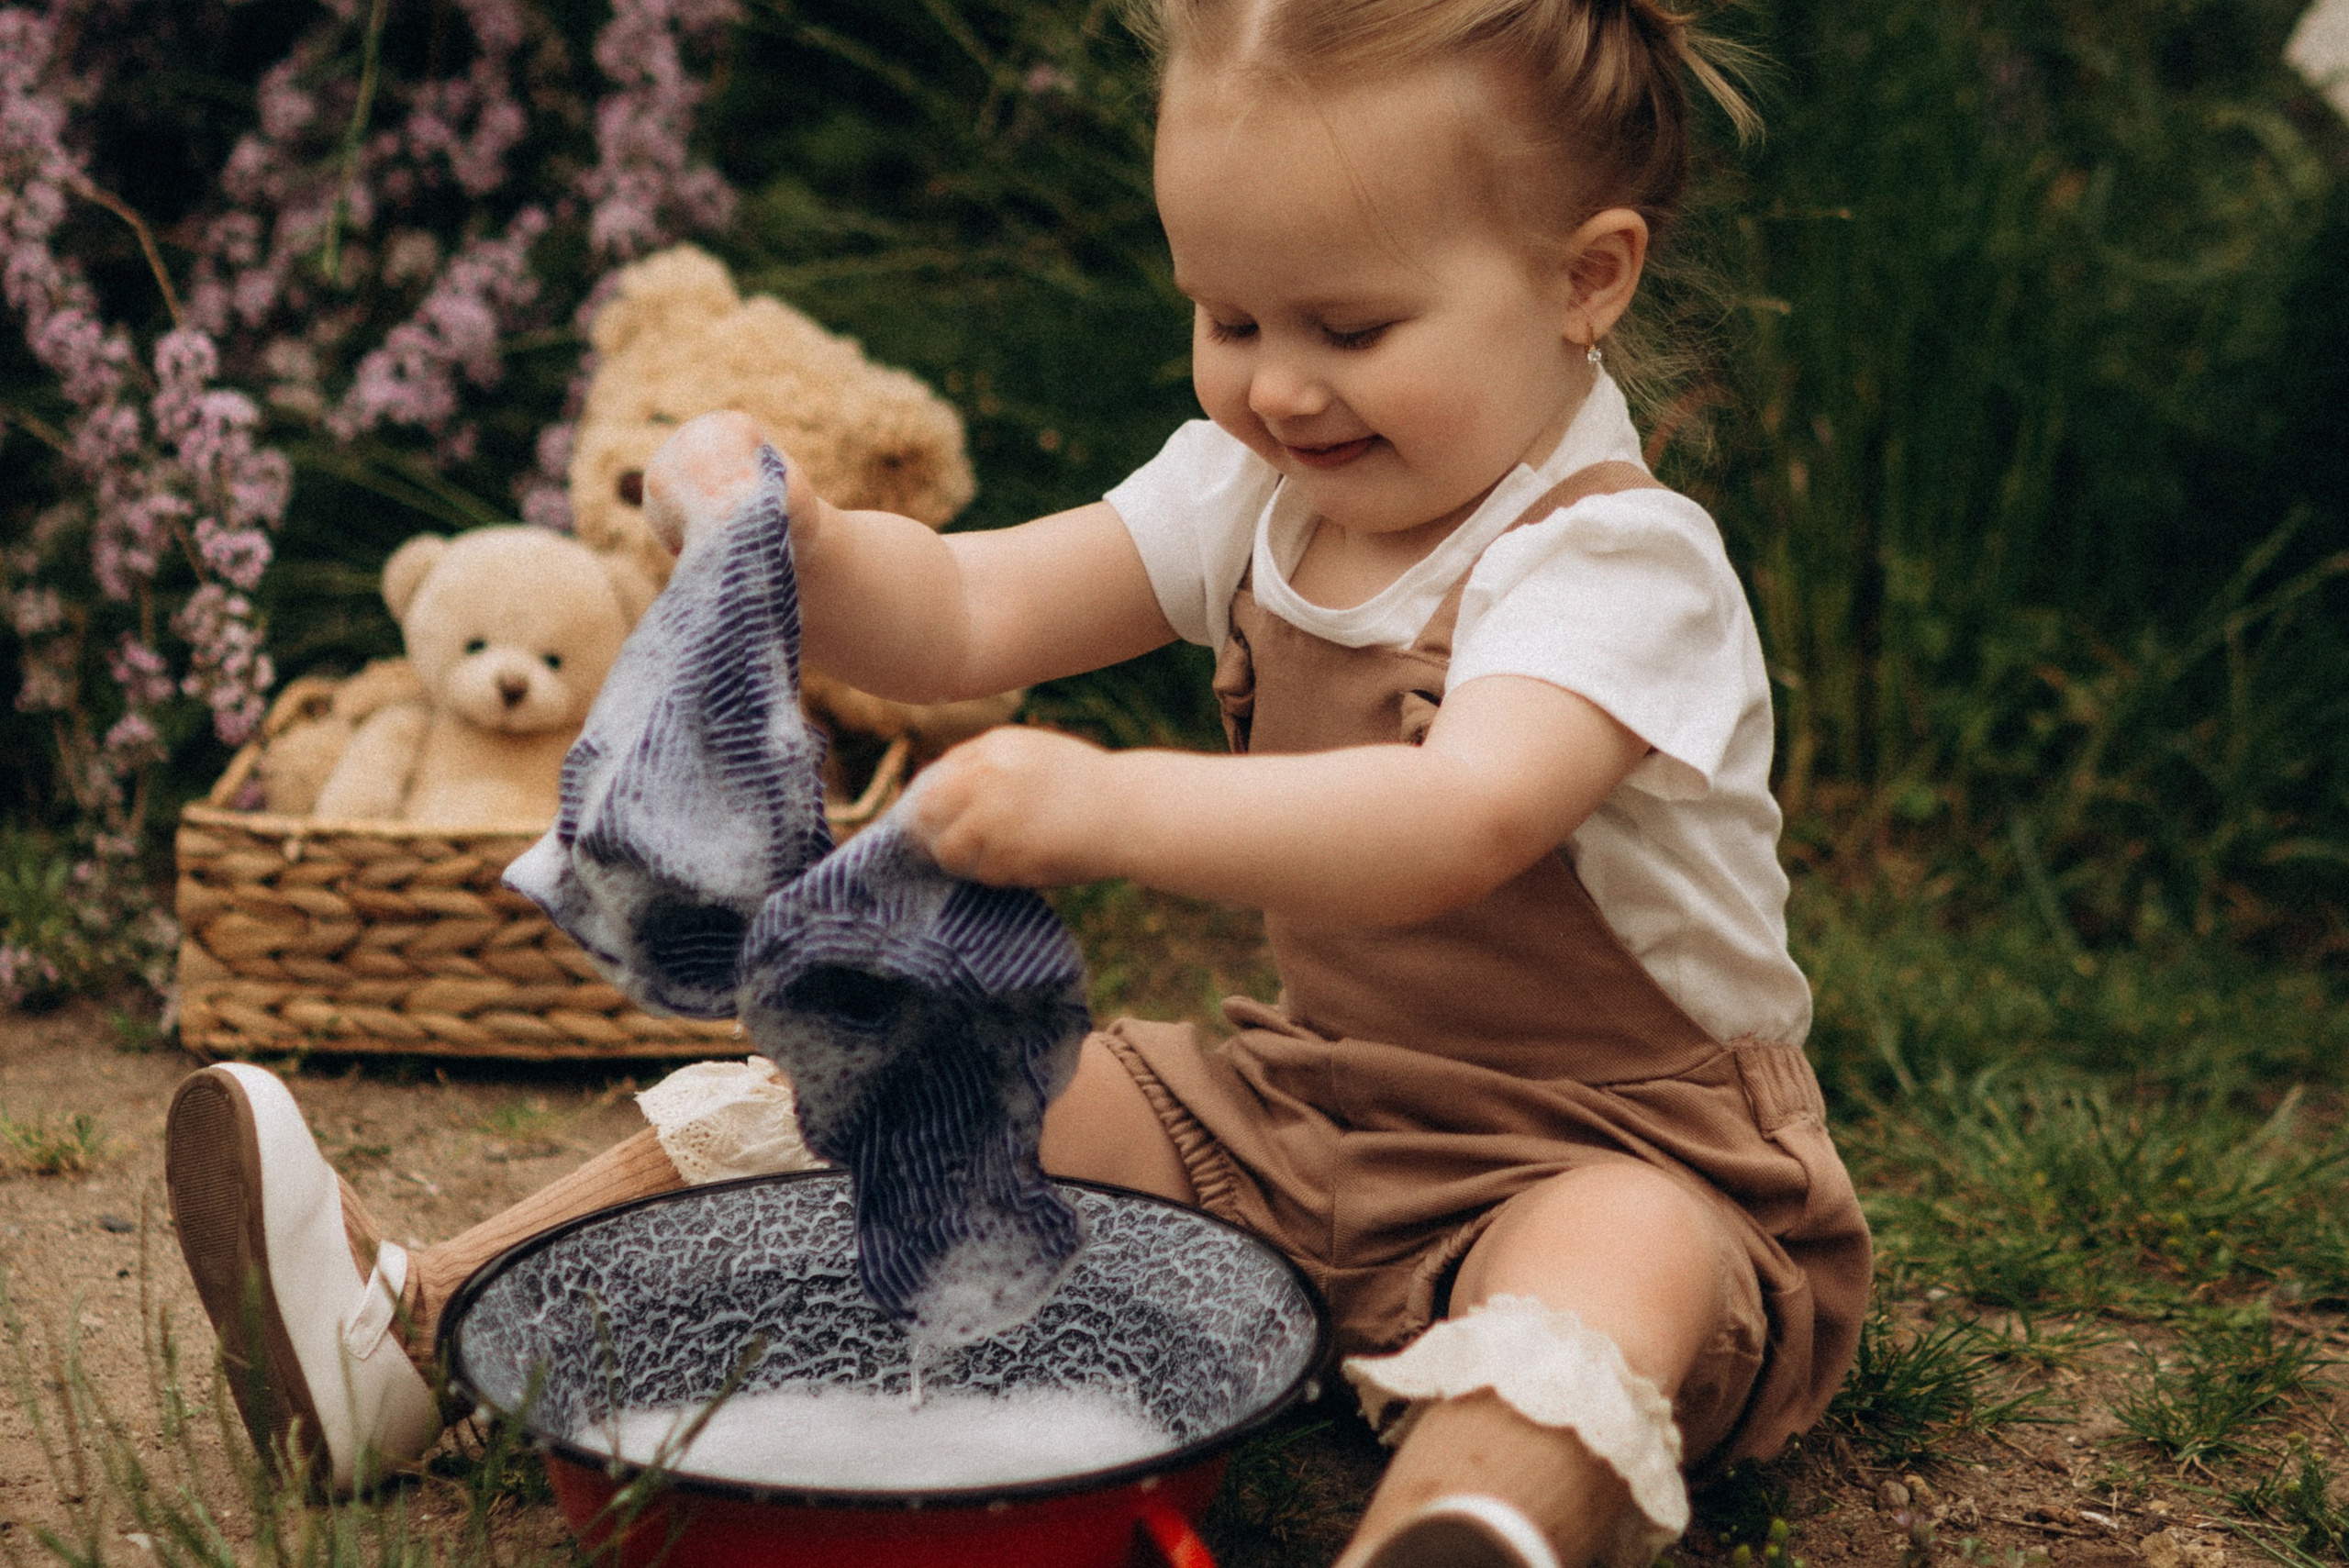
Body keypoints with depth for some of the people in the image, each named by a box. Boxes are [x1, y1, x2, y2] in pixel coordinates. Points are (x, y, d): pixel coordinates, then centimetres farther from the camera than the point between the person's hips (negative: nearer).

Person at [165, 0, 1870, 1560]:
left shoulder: (1620, 559, -21)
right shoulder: (1256, 489, 3)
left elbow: (1458, 824, -40)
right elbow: (964, 621, 0)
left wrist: (1111, 806, -53)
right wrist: (799, 545, -21)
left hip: (1624, 1144, -5)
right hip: (1316, 1090, 6)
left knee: (1621, 1256, -40)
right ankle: (428, 1314, -3)